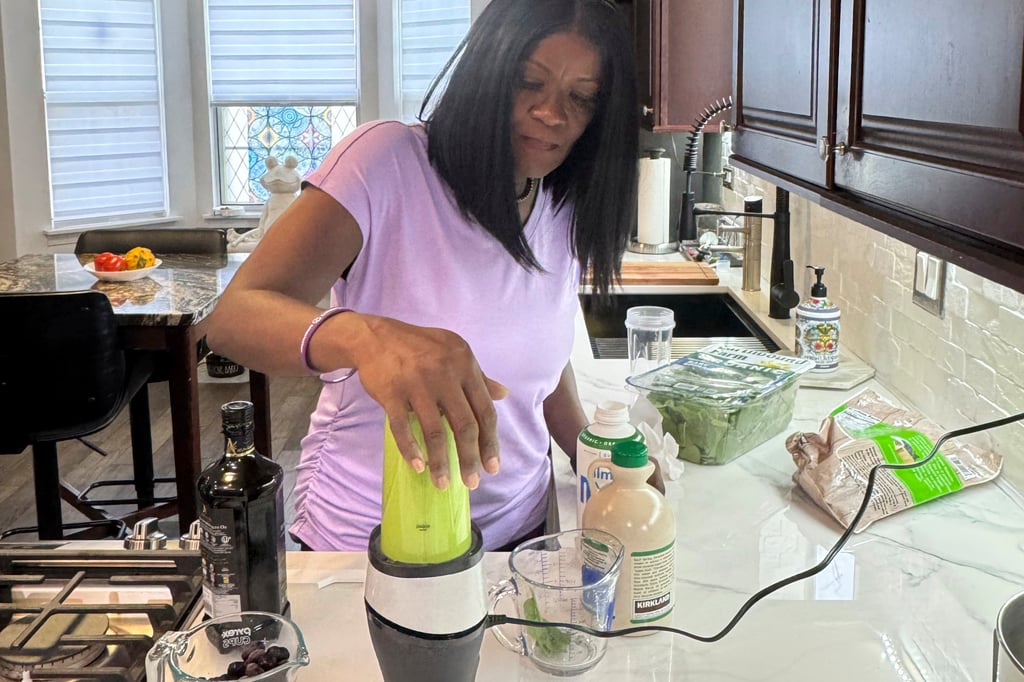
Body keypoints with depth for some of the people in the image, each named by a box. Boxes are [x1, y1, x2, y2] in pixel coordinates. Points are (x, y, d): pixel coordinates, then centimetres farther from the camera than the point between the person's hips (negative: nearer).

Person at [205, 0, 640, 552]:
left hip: (515, 532, 6)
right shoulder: (387, 161, -20)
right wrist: (363, 336, -51)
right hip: (360, 540, -5)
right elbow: (234, 318, -31)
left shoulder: (568, 216, -1)